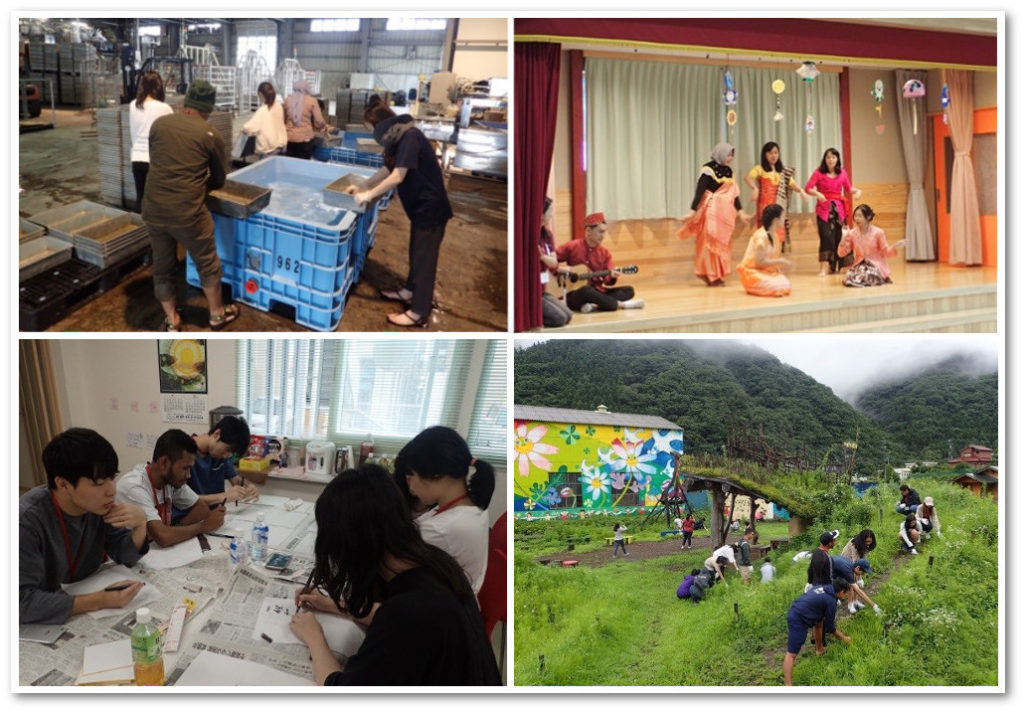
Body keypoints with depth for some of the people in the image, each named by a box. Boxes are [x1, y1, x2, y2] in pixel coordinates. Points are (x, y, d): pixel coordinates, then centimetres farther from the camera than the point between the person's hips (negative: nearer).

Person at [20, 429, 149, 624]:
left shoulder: (98, 504, -8)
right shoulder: (27, 521, -25)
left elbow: (125, 556, 3)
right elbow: (21, 600, -30)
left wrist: (140, 524, -17)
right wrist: (99, 601, -33)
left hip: (85, 618, 5)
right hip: (44, 626, -5)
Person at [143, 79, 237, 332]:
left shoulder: (159, 123, 6)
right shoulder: (210, 135, -2)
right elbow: (218, 180, 10)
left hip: (153, 209, 4)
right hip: (187, 212, -4)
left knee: (162, 266, 18)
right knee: (207, 263, 17)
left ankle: (172, 321, 29)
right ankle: (217, 314, 32)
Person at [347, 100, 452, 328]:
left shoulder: (410, 136, -23)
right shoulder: (398, 138, 8)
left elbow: (397, 177, -24)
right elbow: (387, 170, 20)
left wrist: (368, 195, -16)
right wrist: (361, 187, 17)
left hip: (430, 207, -10)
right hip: (420, 204, 10)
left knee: (424, 258, -1)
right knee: (416, 252, 24)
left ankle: (419, 313, 7)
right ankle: (409, 291, 41)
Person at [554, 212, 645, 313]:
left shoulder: (604, 252, 6)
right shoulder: (572, 247, -6)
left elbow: (607, 281, 3)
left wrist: (612, 276, -18)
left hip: (596, 292, 6)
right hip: (574, 296, -6)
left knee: (629, 291, -9)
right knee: (586, 290, -40)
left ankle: (595, 306, -30)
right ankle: (621, 305, -25)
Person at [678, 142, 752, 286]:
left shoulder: (728, 171, 11)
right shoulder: (708, 169, -11)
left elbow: (734, 193, 16)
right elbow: (699, 191, -16)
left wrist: (740, 211, 16)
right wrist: (693, 211, -23)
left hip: (725, 212, 8)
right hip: (711, 210, -8)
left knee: (723, 244, 9)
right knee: (711, 242, -5)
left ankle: (717, 275, 16)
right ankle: (711, 276, 2)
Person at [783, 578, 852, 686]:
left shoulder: (824, 588, 15)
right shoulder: (831, 601, -8)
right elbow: (830, 627, 2)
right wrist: (843, 638, 18)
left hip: (794, 612, 9)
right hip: (798, 620, -9)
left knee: (819, 622, 33)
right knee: (791, 653, -14)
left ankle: (819, 649, 49)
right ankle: (788, 685, -18)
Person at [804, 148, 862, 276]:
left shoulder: (842, 173, 8)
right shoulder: (818, 173, -2)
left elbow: (849, 188, 18)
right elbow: (808, 188, -9)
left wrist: (857, 191, -2)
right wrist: (817, 193, -28)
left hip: (839, 208, 4)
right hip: (824, 208, -4)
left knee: (838, 236, 4)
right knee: (826, 236, -13)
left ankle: (834, 265, 16)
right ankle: (824, 268, -16)